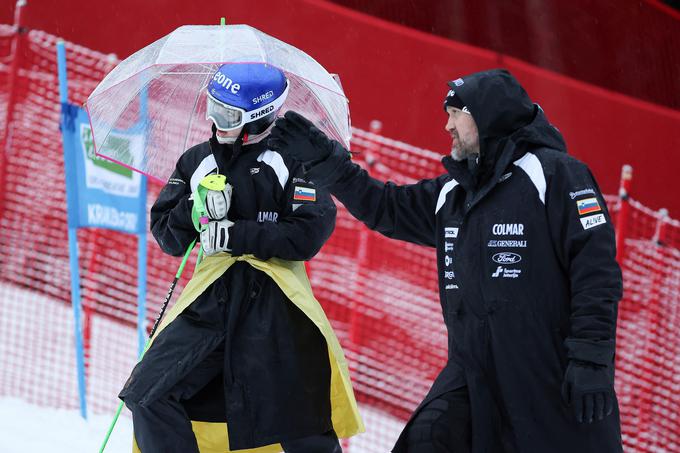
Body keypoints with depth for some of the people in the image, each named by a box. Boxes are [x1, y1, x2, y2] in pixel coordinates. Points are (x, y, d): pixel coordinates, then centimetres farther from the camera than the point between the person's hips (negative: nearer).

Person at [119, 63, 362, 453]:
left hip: (275, 304, -4)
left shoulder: (293, 158, -4)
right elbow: (168, 238, 9)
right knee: (151, 395, -6)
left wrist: (238, 235, -16)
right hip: (212, 299, 4)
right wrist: (196, 209, -11)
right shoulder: (197, 162, 10)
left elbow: (309, 233, -13)